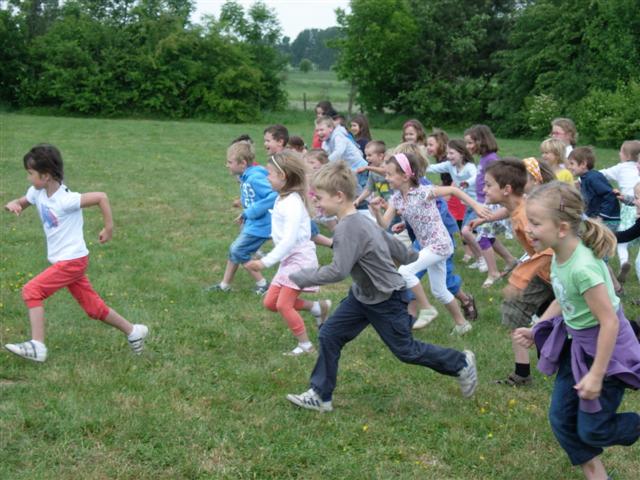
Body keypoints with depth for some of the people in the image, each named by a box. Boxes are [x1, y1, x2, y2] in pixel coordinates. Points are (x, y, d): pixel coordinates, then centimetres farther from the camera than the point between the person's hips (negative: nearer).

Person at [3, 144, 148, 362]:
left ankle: (37, 346, -12)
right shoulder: (37, 193, 0)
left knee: (31, 290, -14)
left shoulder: (65, 200, -23)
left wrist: (109, 228, -18)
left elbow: (101, 197, -24)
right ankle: (133, 331, 26)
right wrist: (12, 205, -10)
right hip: (64, 261, 9)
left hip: (72, 260, -9)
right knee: (93, 306, 14)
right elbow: (20, 204, 14)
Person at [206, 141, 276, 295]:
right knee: (234, 250, 14)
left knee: (238, 251, -4)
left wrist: (251, 212, -26)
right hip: (251, 222, 9)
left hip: (260, 225, -9)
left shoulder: (256, 178, -23)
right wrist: (245, 214, 7)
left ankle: (262, 284, 7)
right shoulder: (246, 178, 6)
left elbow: (274, 196, -32)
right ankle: (225, 285, 27)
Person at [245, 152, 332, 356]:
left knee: (284, 304, -9)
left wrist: (266, 262, -30)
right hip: (288, 259, 10)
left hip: (300, 258, -10)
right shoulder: (282, 199, 9)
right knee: (270, 302, 9)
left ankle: (305, 346, 5)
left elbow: (290, 239, -28)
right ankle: (318, 307, 20)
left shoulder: (292, 203, -21)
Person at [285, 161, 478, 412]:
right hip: (363, 295, 10)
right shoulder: (360, 221, 2)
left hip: (386, 301, -9)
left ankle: (461, 363, 26)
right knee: (329, 335, 3)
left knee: (406, 350, 7)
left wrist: (301, 278, -26)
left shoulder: (348, 228, -29)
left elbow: (338, 271, -35)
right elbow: (392, 244, 12)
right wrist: (413, 259, 28)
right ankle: (320, 395, 11)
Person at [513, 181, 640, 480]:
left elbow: (610, 322, -29)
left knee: (592, 431, 3)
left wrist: (596, 375, -24)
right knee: (561, 419, 12)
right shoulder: (560, 256, -7)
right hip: (576, 344, 8)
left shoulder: (582, 267, -33)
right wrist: (535, 332, 8)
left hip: (605, 349, -8)